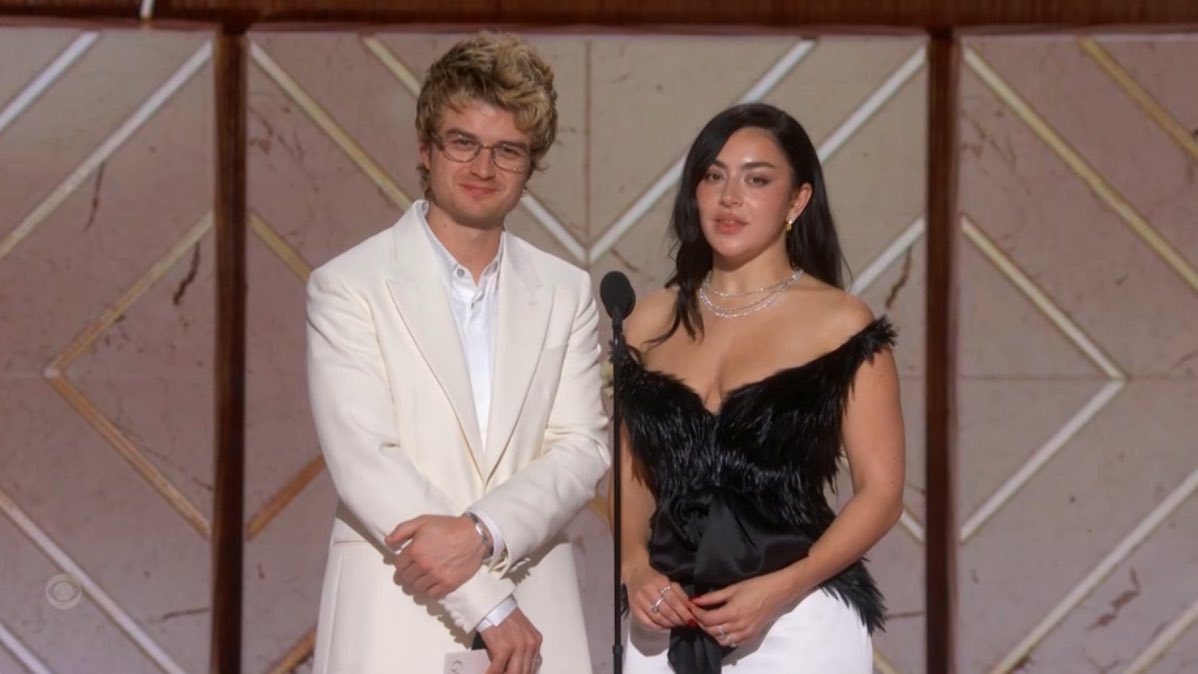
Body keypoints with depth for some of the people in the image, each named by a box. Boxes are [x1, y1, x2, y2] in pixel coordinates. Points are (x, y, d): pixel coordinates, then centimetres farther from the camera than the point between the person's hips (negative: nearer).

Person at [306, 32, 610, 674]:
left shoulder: (566, 294, 11)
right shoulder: (347, 287, -1)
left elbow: (583, 450, 4)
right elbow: (362, 458, -9)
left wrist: (482, 532, -15)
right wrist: (485, 605, -13)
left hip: (533, 616, 3)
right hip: (396, 619, -3)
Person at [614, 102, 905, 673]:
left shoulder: (841, 324, -4)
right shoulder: (652, 321, 6)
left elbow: (881, 492, -6)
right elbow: (633, 470, 12)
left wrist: (781, 589, -17)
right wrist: (635, 569, -6)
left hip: (800, 624, -3)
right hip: (670, 622, 3)